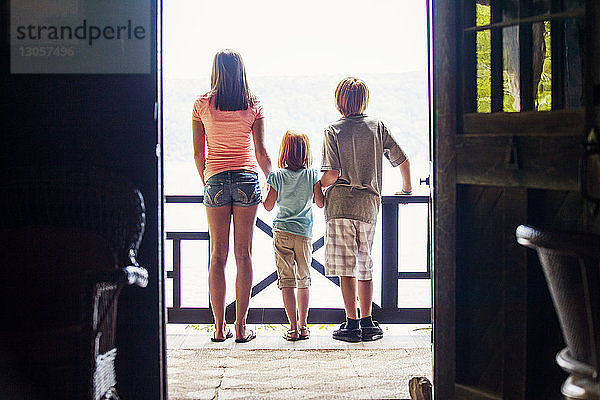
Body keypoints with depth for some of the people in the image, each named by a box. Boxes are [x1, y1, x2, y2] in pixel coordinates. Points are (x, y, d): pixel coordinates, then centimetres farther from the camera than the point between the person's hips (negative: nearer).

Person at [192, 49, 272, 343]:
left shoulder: (202, 105, 2)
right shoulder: (253, 106, 1)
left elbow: (198, 153, 3)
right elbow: (261, 152, 1)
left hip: (215, 179, 0)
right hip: (247, 178, 0)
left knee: (218, 255, 6)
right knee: (244, 255, 3)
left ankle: (219, 327, 7)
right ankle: (241, 327, 5)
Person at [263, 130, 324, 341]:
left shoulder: (276, 176, -5)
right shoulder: (312, 174, -3)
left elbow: (268, 206, -1)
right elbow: (320, 203, -2)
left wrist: (263, 194, 17)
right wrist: (325, 190, 16)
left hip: (282, 232, -2)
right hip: (304, 233, 2)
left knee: (287, 280, 1)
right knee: (303, 280, 13)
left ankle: (293, 328, -2)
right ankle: (303, 326, 14)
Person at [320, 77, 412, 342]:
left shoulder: (333, 131, -3)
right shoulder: (377, 126, 8)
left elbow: (332, 174, -12)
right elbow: (402, 160, 10)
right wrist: (406, 189, 26)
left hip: (341, 203, -4)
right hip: (369, 204, 4)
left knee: (346, 266, -1)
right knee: (365, 266, 12)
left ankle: (352, 323, -1)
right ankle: (367, 323, 14)